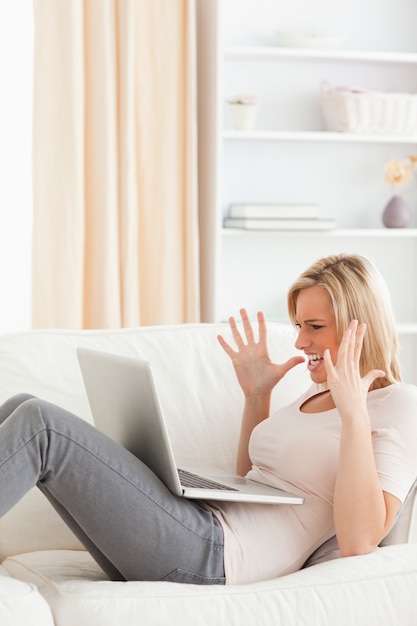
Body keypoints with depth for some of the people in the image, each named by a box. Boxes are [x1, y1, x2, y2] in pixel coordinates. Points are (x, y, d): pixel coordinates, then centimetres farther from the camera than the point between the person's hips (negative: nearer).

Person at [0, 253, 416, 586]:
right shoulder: (317, 393, 23)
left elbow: (357, 542, -15)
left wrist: (354, 412, -18)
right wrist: (256, 394, 21)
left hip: (214, 556, -9)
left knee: (38, 424, -20)